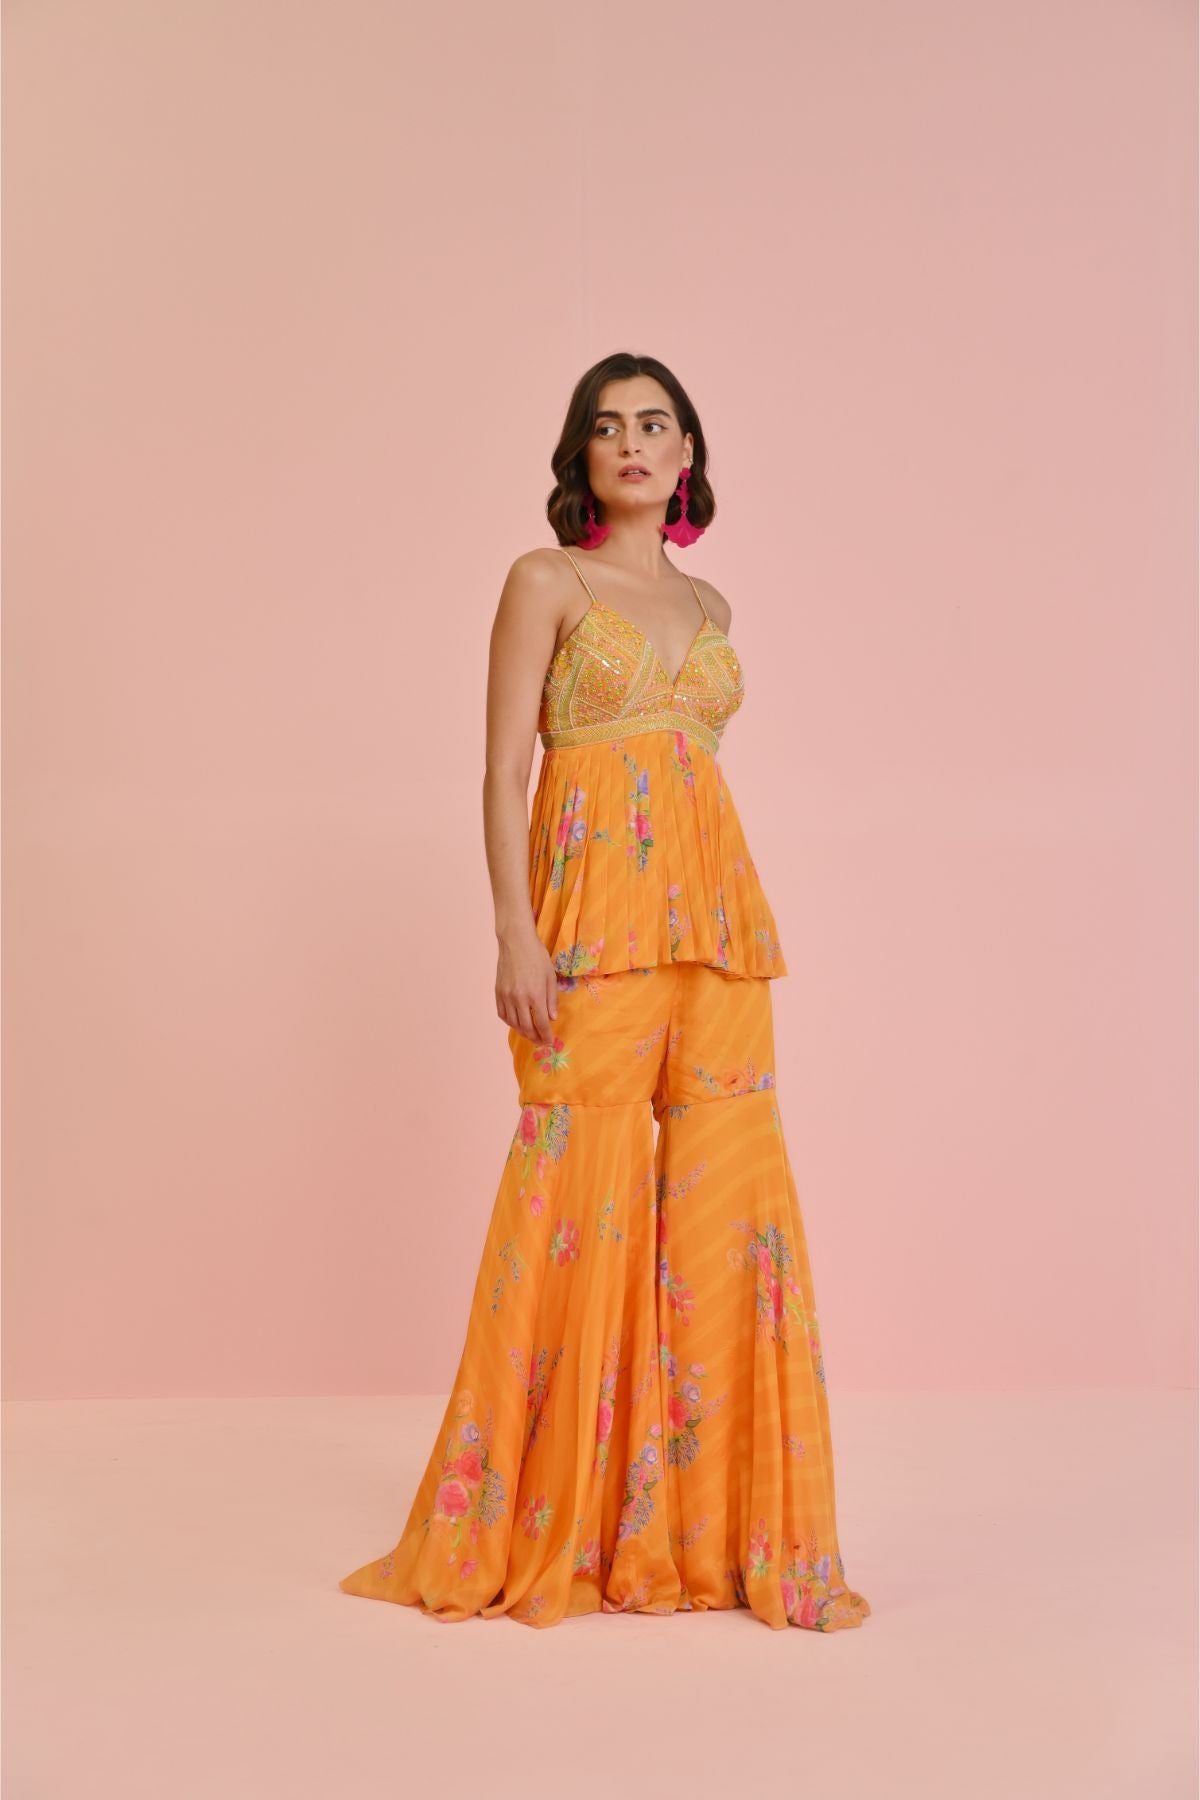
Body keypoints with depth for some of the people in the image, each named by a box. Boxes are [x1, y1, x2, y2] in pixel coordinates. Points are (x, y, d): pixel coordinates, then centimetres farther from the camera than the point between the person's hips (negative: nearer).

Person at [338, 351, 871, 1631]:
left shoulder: (709, 605, 19)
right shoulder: (547, 581, 4)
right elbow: (504, 767, -3)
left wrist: (740, 936, 14)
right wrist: (516, 934, -13)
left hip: (714, 912, 5)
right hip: (593, 913, -5)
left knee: (722, 1198, 1)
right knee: (586, 1196, -5)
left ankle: (705, 1521, 12)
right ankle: (551, 1524, 9)